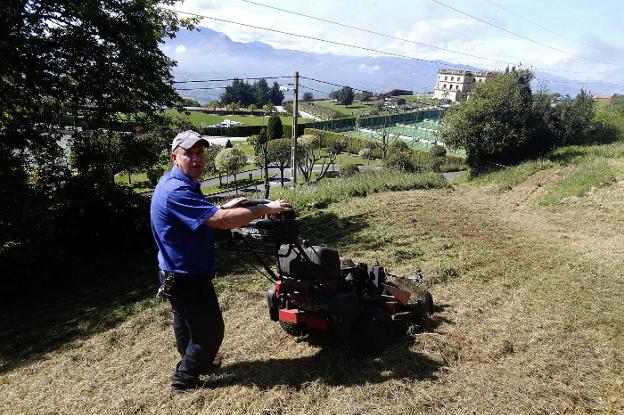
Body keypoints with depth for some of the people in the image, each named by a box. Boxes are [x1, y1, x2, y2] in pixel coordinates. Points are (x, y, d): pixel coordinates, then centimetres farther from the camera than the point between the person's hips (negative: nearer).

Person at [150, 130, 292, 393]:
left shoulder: (180, 183, 4)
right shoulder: (176, 191, -31)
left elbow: (203, 215, 18)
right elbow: (220, 220, -38)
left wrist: (225, 207, 9)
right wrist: (266, 209, -30)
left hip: (178, 274, 11)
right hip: (188, 278, -11)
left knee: (186, 323, 28)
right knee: (209, 329, 6)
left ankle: (198, 362, 51)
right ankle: (184, 379, 25)